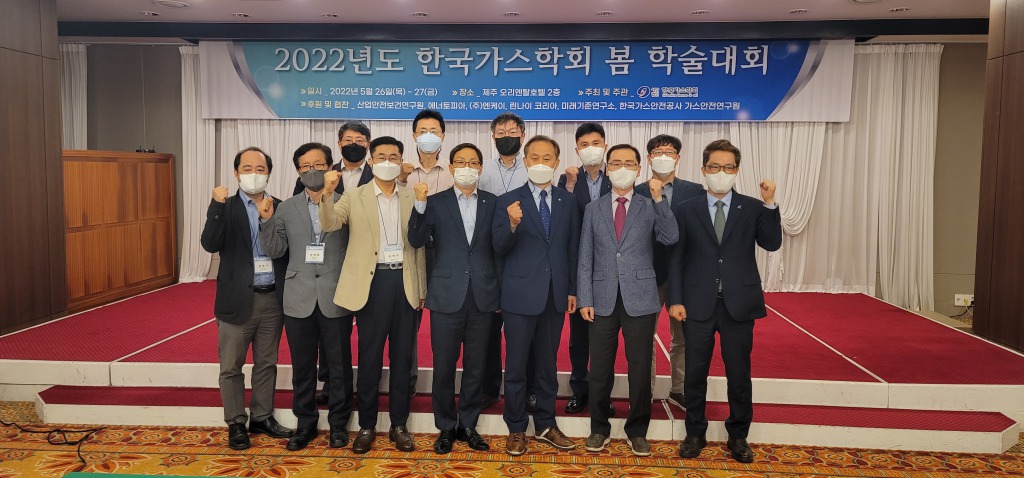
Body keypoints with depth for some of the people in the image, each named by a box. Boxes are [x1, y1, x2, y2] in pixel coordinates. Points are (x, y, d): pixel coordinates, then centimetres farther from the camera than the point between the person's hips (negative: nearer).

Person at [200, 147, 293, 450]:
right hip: (238, 300, -2)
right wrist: (217, 205, -25)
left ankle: (262, 418, 28)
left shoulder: (279, 207, 5)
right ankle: (236, 424, 20)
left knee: (266, 364, 14)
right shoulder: (225, 207, -1)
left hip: (272, 299, 3)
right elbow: (210, 244, -17)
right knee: (231, 366, 6)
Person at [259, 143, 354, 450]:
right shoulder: (287, 209, 8)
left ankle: (338, 424, 23)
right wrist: (266, 219, -12)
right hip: (299, 300, 2)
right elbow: (275, 250, 0)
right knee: (302, 367, 12)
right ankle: (305, 423, 26)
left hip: (335, 299, -2)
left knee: (339, 367, 7)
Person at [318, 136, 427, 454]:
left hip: (405, 282, 2)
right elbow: (329, 225, -12)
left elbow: (418, 245, 10)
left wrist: (422, 289, 8)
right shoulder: (354, 197, 3)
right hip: (373, 281, -2)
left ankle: (399, 425, 21)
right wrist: (327, 193, -30)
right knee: (370, 357, 6)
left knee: (402, 356, 9)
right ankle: (366, 426, 20)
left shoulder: (411, 199, 8)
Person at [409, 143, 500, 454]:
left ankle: (468, 425, 24)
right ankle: (446, 427, 21)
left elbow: (498, 247, 7)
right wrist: (420, 204, -21)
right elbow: (417, 241, -8)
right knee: (443, 367, 5)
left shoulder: (492, 203, 7)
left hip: (482, 296, 2)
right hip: (447, 295, -1)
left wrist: (499, 290, 3)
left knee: (475, 366, 10)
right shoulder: (436, 201, 2)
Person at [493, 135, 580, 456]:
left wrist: (572, 289, 7)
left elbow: (572, 248, 9)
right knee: (516, 365, 6)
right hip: (521, 294, -3)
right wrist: (512, 224, -30)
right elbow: (499, 247, -10)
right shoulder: (509, 200, -4)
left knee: (548, 363, 14)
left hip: (555, 294, 3)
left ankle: (546, 424, 27)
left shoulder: (568, 201, 6)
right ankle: (516, 429, 20)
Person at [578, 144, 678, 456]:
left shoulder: (650, 207, 5)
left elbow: (670, 238, -13)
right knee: (600, 370, 8)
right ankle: (599, 429, 23)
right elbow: (585, 258, 5)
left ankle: (637, 431, 22)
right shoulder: (593, 209, 8)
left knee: (640, 369, 7)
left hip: (640, 299, -1)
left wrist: (659, 199, -20)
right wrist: (585, 299, -2)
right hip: (603, 300, 1)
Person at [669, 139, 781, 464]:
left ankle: (738, 436, 25)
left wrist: (770, 204, -17)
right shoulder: (686, 211, 4)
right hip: (698, 305, 0)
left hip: (739, 304, 0)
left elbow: (772, 244, -8)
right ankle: (695, 433, 25)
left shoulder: (752, 208, 5)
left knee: (739, 374, 9)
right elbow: (676, 259, 2)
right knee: (695, 373, 9)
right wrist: (675, 300, -5)